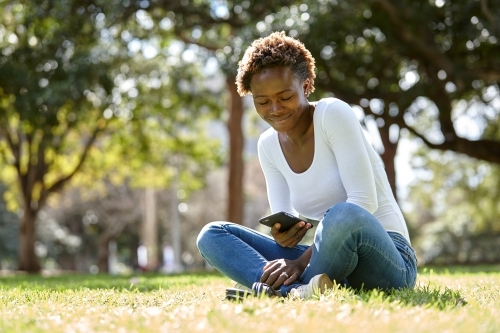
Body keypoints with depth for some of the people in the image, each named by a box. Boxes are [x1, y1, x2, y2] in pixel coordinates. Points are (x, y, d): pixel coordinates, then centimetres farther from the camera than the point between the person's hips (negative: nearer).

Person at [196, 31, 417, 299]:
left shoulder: (334, 114, -9)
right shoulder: (268, 146, 9)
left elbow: (363, 201, -17)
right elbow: (283, 218, 4)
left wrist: (303, 260, -23)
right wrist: (283, 234, -22)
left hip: (388, 261, -6)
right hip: (325, 261, 6)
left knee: (343, 216, -40)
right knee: (211, 235, -7)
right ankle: (298, 289, -31)